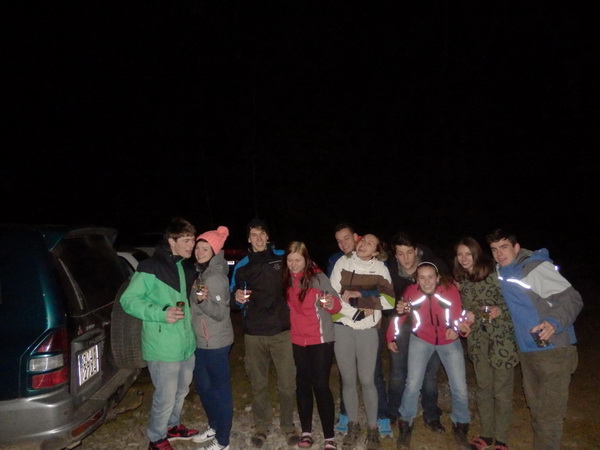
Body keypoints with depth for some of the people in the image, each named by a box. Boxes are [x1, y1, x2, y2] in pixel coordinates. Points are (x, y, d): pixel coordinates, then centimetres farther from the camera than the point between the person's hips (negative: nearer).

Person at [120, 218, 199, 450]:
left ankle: (173, 426, 44)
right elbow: (128, 299, -15)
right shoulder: (151, 267, -15)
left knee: (181, 391, 22)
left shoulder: (187, 267, 9)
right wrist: (161, 314, -25)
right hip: (163, 346, -7)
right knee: (165, 396, 5)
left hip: (186, 342, 8)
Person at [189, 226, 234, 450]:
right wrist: (198, 298, -1)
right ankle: (214, 427, 38)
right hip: (200, 341, 9)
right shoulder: (200, 272, 7)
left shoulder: (217, 277, -19)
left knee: (220, 389, 3)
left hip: (215, 343, -9)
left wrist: (204, 300, -36)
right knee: (203, 386, 20)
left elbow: (220, 313, -22)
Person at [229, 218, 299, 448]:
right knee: (258, 383, 9)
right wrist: (237, 296, -10)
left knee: (287, 382, 2)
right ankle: (262, 425, 27)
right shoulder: (242, 265, 6)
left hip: (282, 330, -1)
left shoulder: (282, 258, 2)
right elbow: (233, 293, 13)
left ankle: (288, 425, 22)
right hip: (253, 333, 1)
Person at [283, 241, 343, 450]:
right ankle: (306, 431, 27)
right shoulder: (287, 280, -1)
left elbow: (336, 306, -15)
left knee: (321, 385, -3)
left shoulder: (318, 277, -14)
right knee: (302, 384, 13)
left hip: (320, 340, -4)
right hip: (298, 340, 5)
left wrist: (331, 303, -37)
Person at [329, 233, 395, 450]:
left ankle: (372, 428, 21)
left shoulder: (380, 268, 2)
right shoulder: (342, 262, 1)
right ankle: (353, 425, 27)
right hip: (342, 327, 1)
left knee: (367, 380, 2)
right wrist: (363, 307, -11)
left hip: (367, 329, -1)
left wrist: (358, 296, -11)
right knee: (348, 379, 9)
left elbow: (389, 301, -5)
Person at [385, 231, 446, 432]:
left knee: (430, 372, 10)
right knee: (398, 372, 7)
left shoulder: (434, 264, -18)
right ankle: (393, 415, 25)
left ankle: (431, 416, 27)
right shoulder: (389, 270, -17)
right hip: (402, 325, 0)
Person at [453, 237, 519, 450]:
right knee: (483, 388, 14)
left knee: (502, 390, 4)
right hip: (478, 340, 5)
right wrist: (466, 319, -4)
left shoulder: (494, 273, -12)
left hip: (501, 337, -5)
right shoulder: (461, 280, 6)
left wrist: (500, 310, -25)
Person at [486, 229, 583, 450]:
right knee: (536, 410, 18)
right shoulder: (501, 273, 8)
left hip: (554, 350, -8)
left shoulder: (536, 266, -15)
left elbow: (572, 298, -17)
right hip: (527, 351, 8)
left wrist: (554, 322, -33)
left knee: (549, 413, -2)